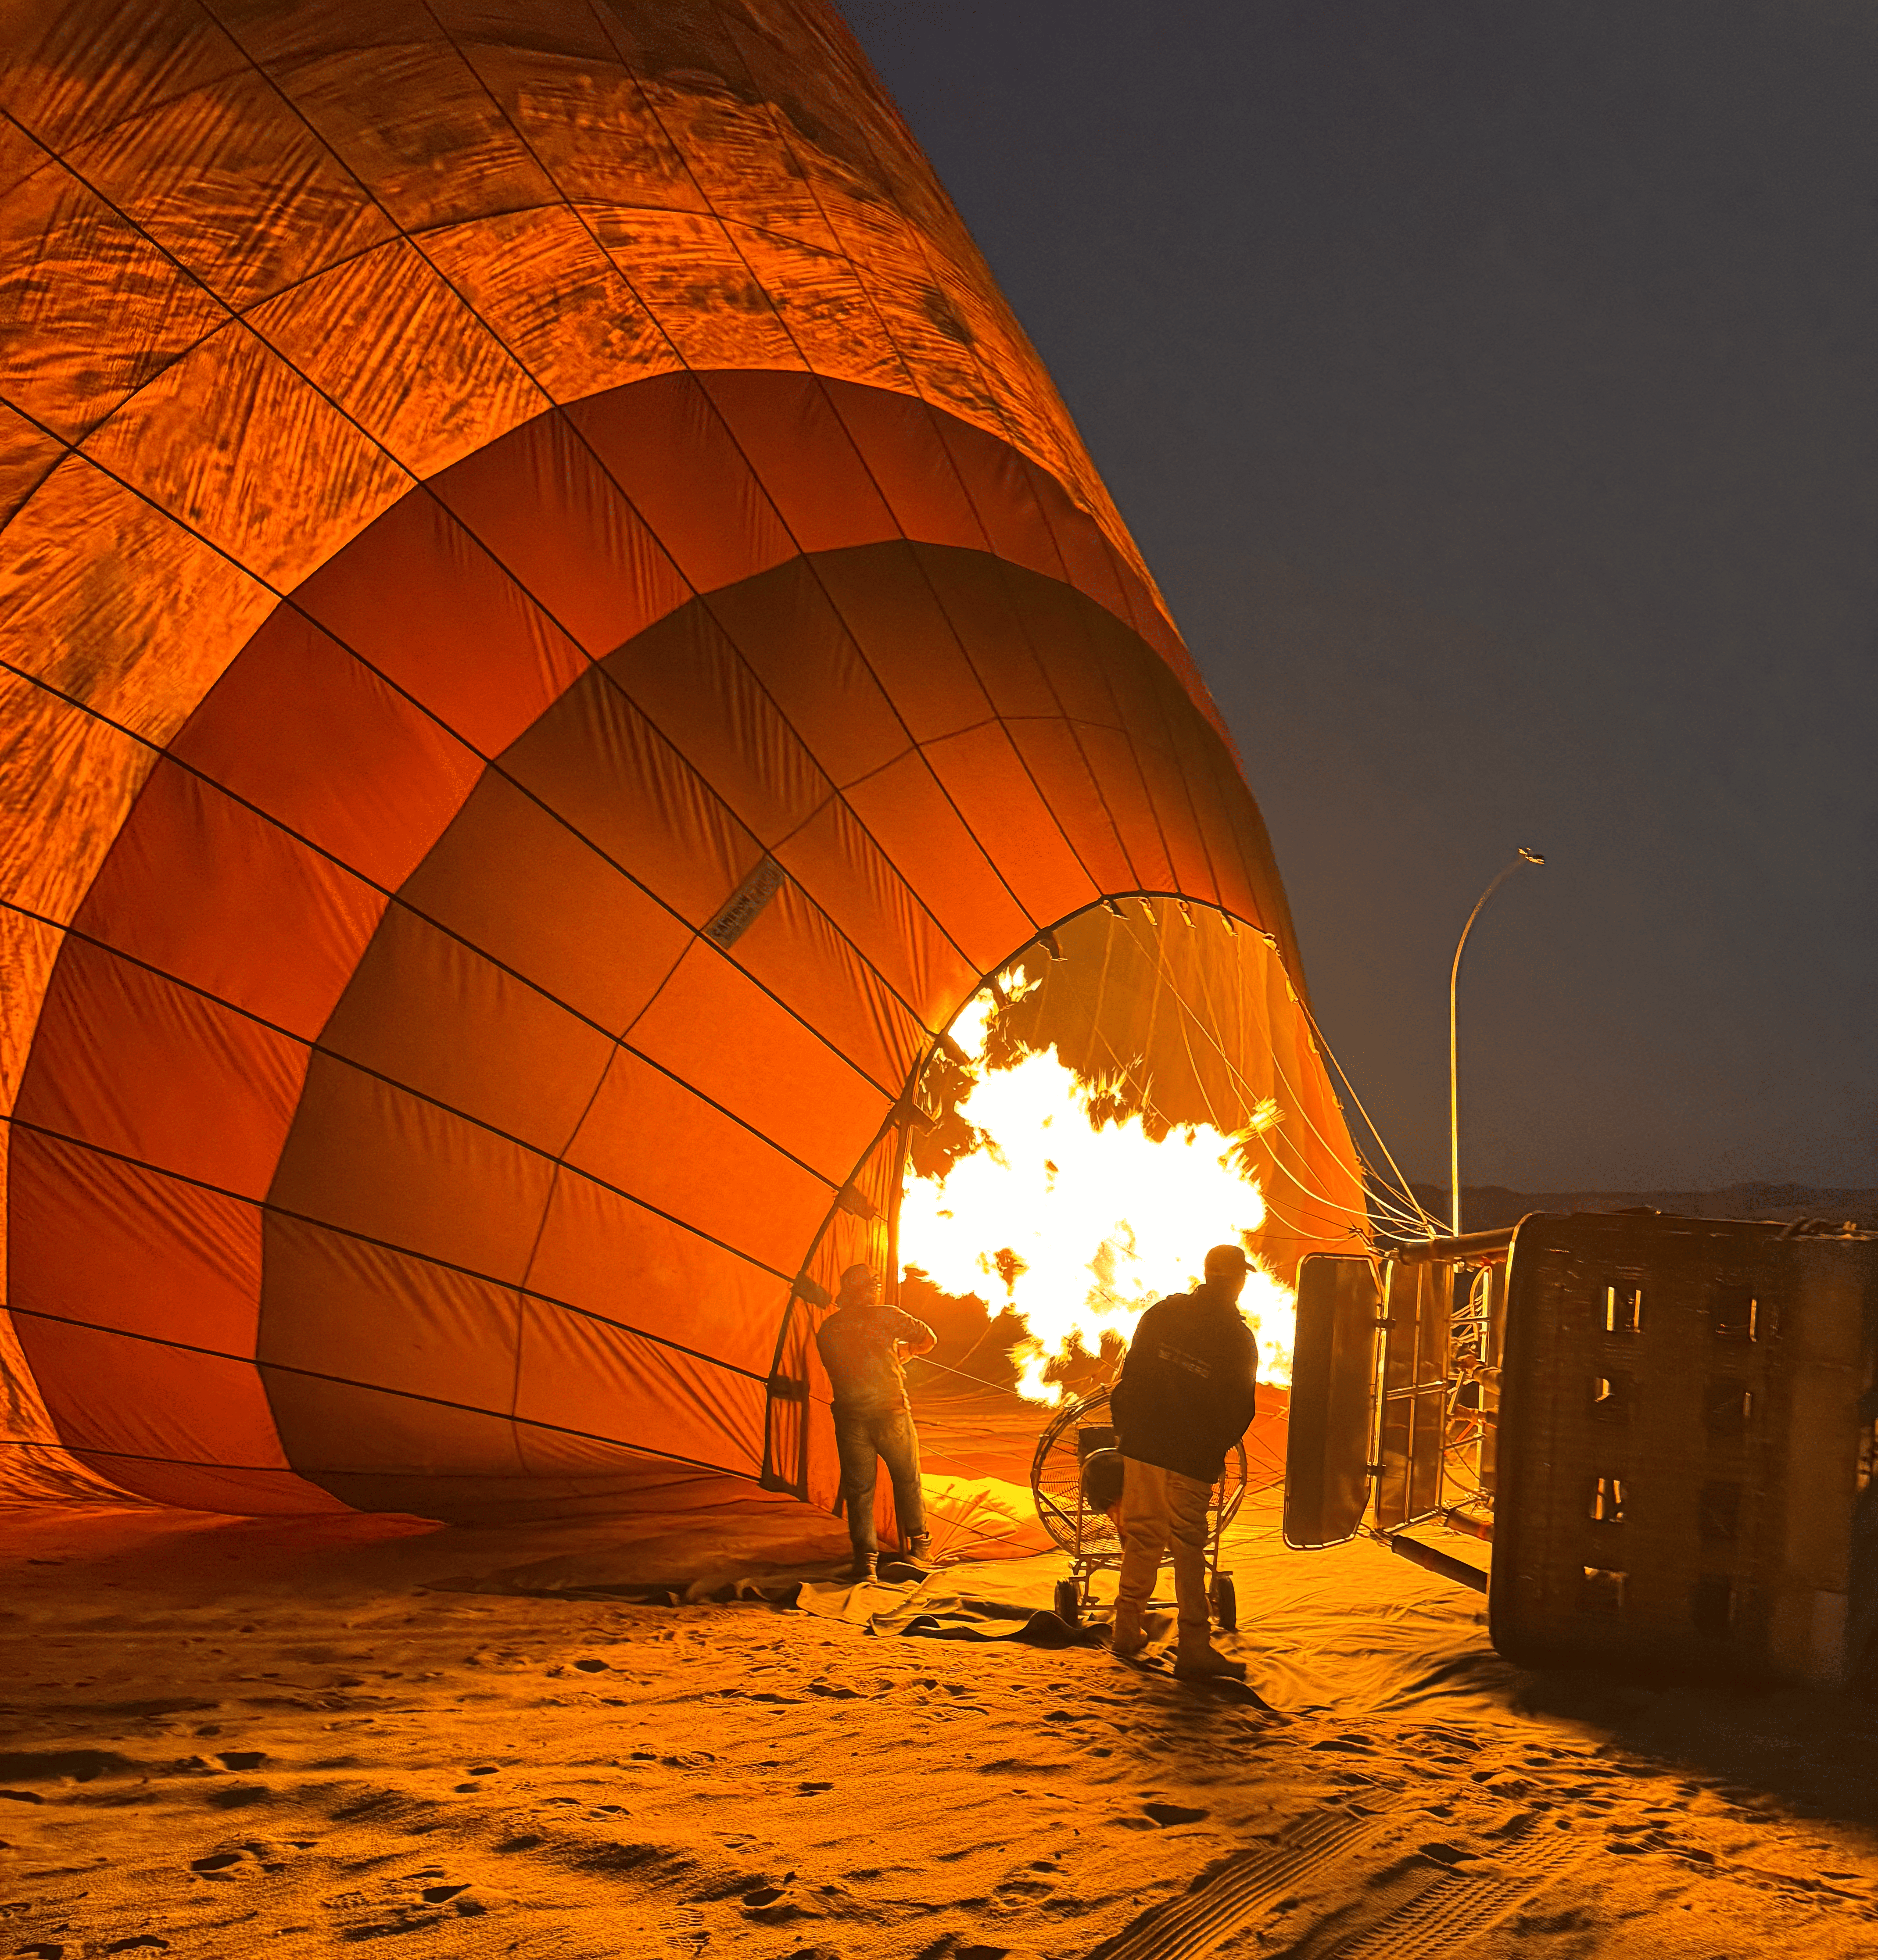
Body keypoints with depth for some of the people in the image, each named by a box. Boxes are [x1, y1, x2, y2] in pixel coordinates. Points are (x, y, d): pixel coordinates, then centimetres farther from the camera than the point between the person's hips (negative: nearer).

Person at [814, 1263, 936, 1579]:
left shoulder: (827, 1330, 4)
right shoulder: (886, 1317, -6)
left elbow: (834, 1369, 13)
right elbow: (928, 1338, 3)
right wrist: (906, 1349, 24)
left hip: (850, 1419, 2)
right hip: (890, 1412, -2)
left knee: (858, 1489, 7)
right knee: (907, 1479, 17)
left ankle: (865, 1559, -1)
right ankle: (918, 1543, 30)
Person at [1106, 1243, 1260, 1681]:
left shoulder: (1162, 1313, 3)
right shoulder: (1239, 1339, -5)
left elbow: (1130, 1374, 6)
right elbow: (1240, 1410, -1)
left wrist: (1124, 1426, 16)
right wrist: (1214, 1453, 13)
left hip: (1143, 1444, 3)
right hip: (1193, 1457, -3)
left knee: (1142, 1537, 15)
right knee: (1189, 1548, 2)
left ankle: (1127, 1630, 23)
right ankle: (1194, 1648, 0)